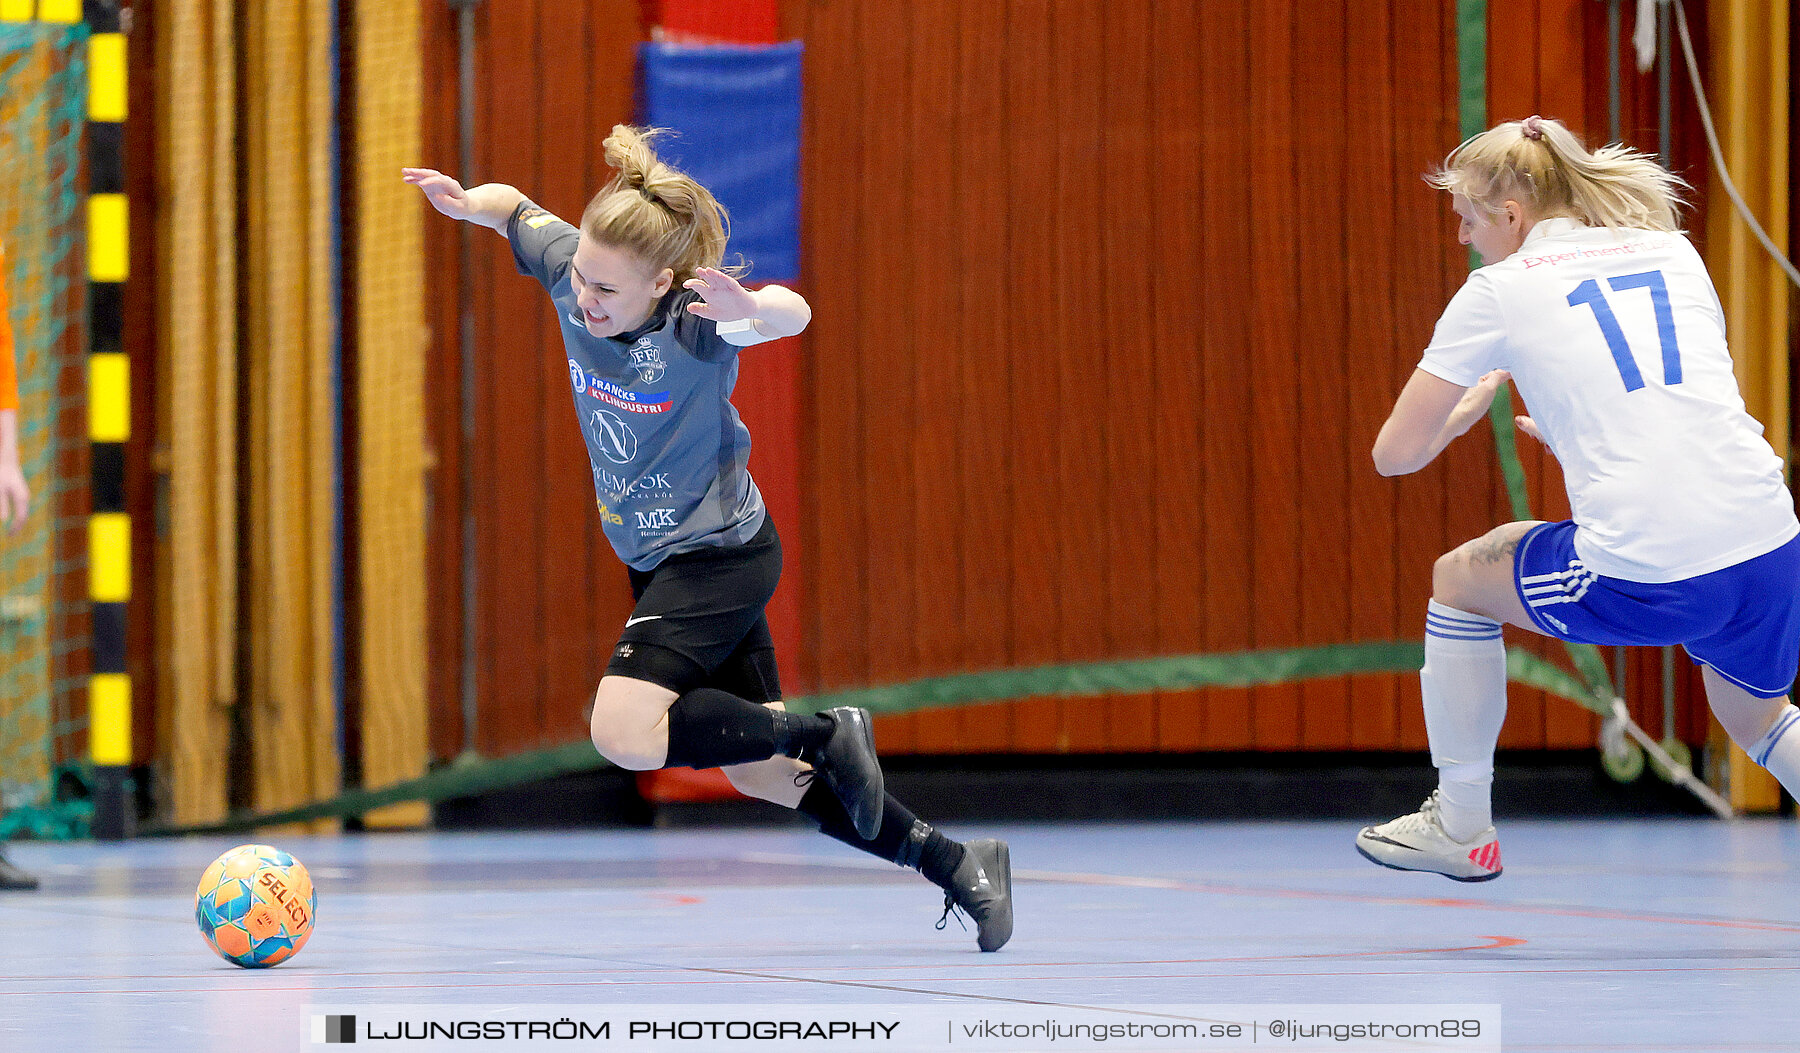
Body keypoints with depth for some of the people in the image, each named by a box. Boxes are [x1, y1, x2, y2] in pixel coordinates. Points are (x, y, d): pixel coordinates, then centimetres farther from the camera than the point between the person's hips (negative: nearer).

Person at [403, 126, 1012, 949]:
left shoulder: (693, 322, -29)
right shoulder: (570, 269, -12)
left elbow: (792, 314, -48)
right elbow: (517, 209, 5)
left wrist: (751, 308, -71)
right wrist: (466, 200, -17)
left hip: (721, 556, -8)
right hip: (656, 561, 8)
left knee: (624, 733, -25)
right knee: (757, 774, 13)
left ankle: (826, 735, -5)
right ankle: (955, 865, 26)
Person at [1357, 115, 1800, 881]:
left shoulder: (1500, 290, 4)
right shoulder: (1674, 254, 18)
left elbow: (1395, 453, 9)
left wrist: (1467, 409, 29)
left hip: (1645, 582, -5)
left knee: (1459, 578, 22)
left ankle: (1460, 827, 30)